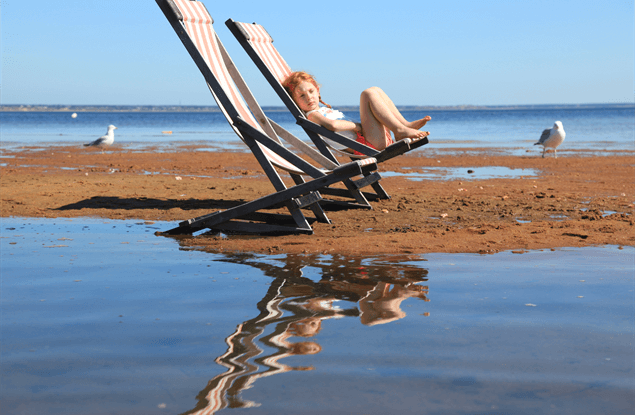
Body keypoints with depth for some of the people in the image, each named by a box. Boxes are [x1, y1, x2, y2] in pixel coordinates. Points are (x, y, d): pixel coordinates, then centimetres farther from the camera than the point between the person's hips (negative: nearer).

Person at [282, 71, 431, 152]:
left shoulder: (326, 110, 30)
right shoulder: (312, 115, -3)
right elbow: (333, 125, -24)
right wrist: (356, 126, -14)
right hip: (368, 142, -10)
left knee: (375, 90, 12)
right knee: (368, 94, -15)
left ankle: (405, 124, -3)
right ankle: (400, 130, -24)